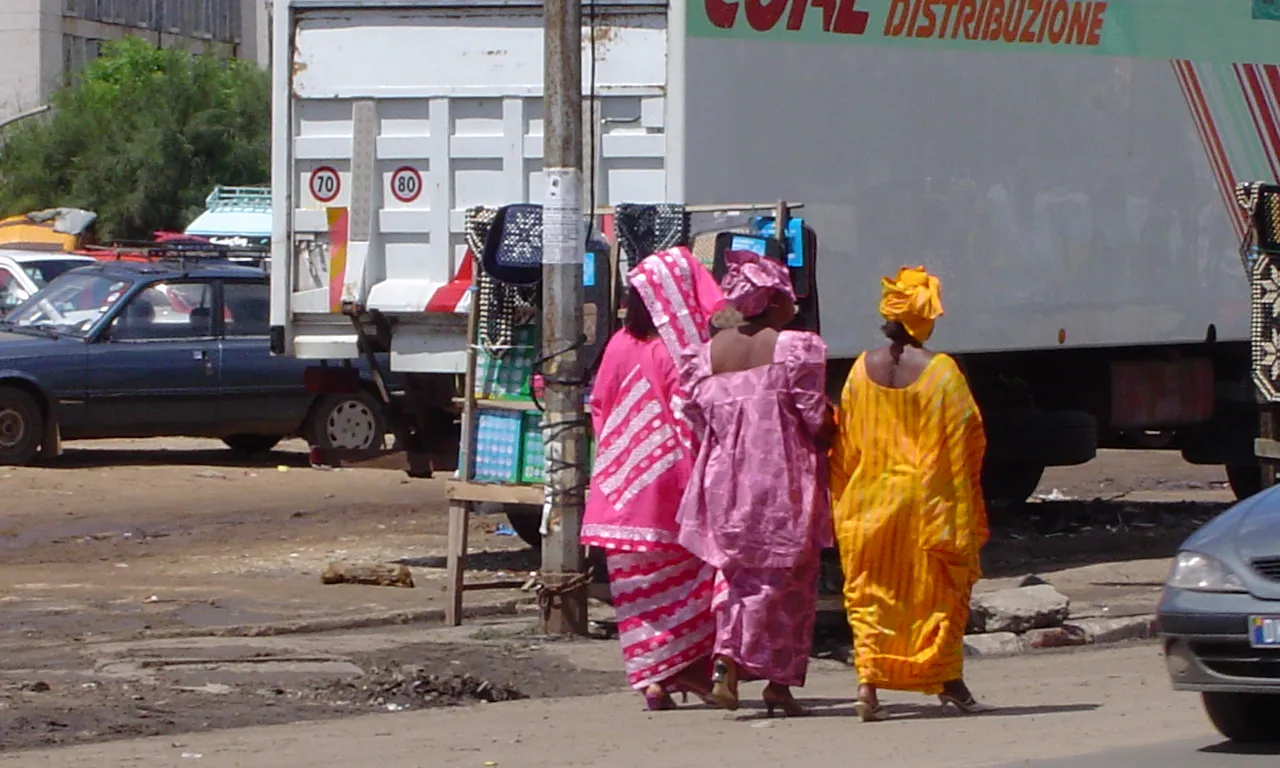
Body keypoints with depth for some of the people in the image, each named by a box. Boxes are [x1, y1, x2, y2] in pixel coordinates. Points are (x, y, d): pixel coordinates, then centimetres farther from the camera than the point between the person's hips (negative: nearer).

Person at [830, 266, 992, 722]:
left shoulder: (862, 369, -1)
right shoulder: (941, 371, -10)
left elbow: (845, 443, 4)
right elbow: (968, 440, -5)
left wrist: (844, 501, 13)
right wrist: (967, 508, 6)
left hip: (870, 501, 2)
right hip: (932, 500, -2)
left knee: (871, 591, 6)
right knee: (938, 591, 11)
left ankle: (868, 680, -8)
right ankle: (947, 680, 16)